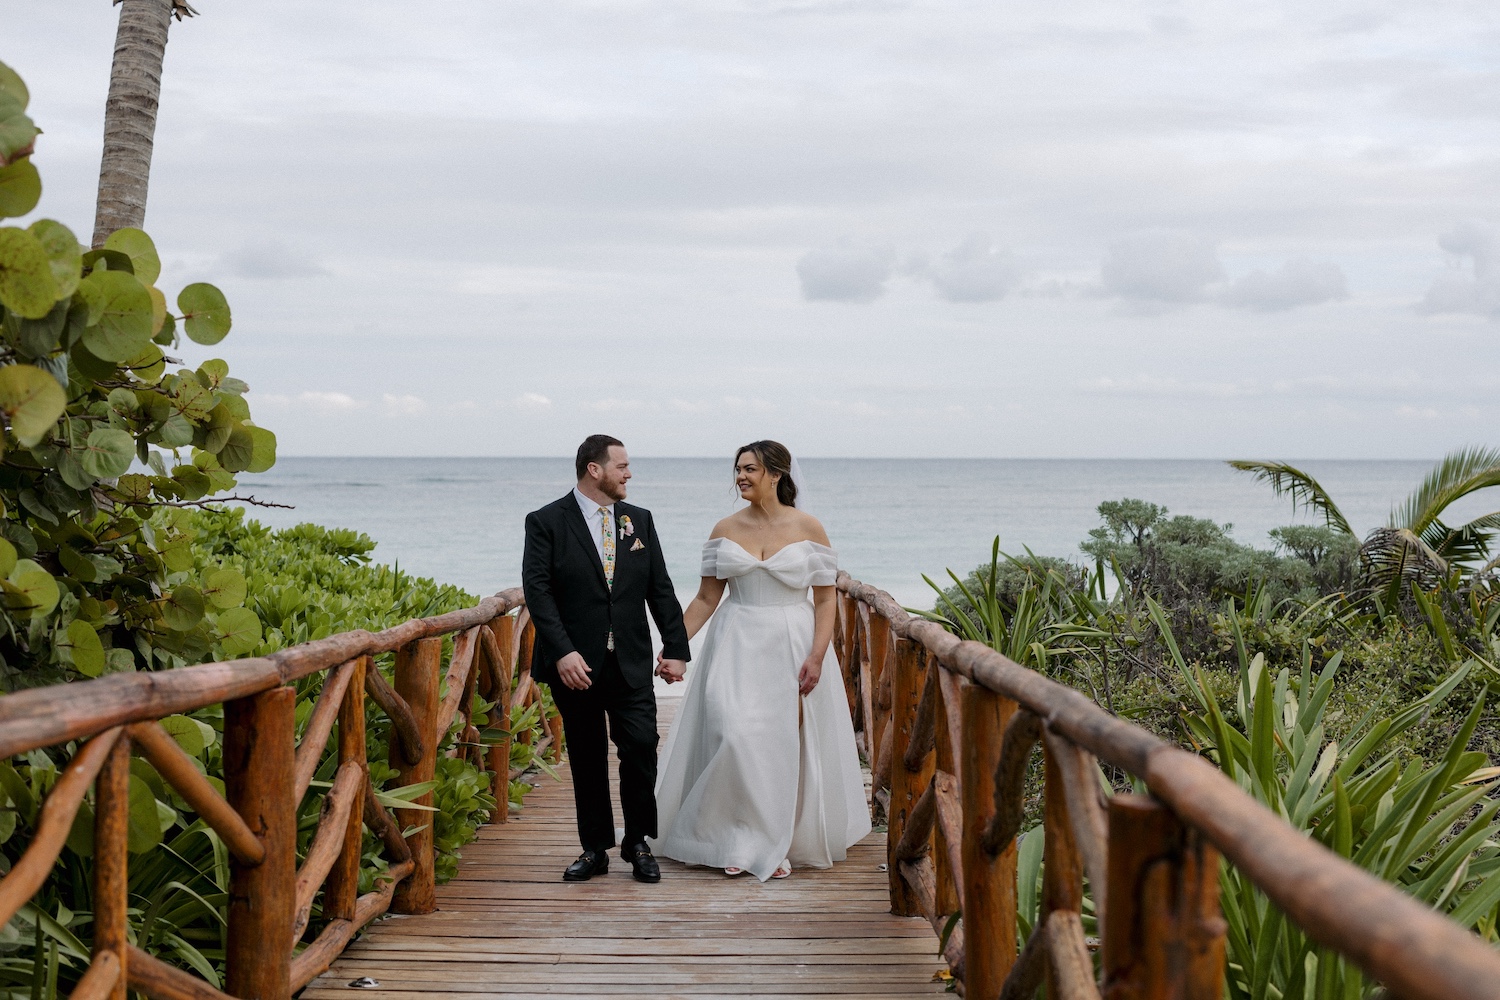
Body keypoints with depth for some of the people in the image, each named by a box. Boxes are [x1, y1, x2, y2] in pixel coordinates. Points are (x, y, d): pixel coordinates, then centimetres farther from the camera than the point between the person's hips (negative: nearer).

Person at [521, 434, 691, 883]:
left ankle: (638, 844, 10)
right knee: (586, 758, 7)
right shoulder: (546, 522, -3)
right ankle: (595, 849, 19)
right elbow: (537, 591, -10)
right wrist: (562, 652, -19)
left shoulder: (639, 521, 9)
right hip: (575, 664, -2)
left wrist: (676, 648, 3)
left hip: (631, 663, 2)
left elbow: (660, 589, 10)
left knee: (641, 748, -6)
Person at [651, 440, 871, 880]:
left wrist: (816, 655, -13)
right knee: (737, 736, -8)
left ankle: (780, 842, 17)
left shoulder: (808, 528, -2)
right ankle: (740, 839, 6)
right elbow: (706, 598, 6)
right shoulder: (725, 530, 4)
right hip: (737, 646, 1)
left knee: (787, 742, 2)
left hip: (793, 645, -1)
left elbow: (825, 599, -3)